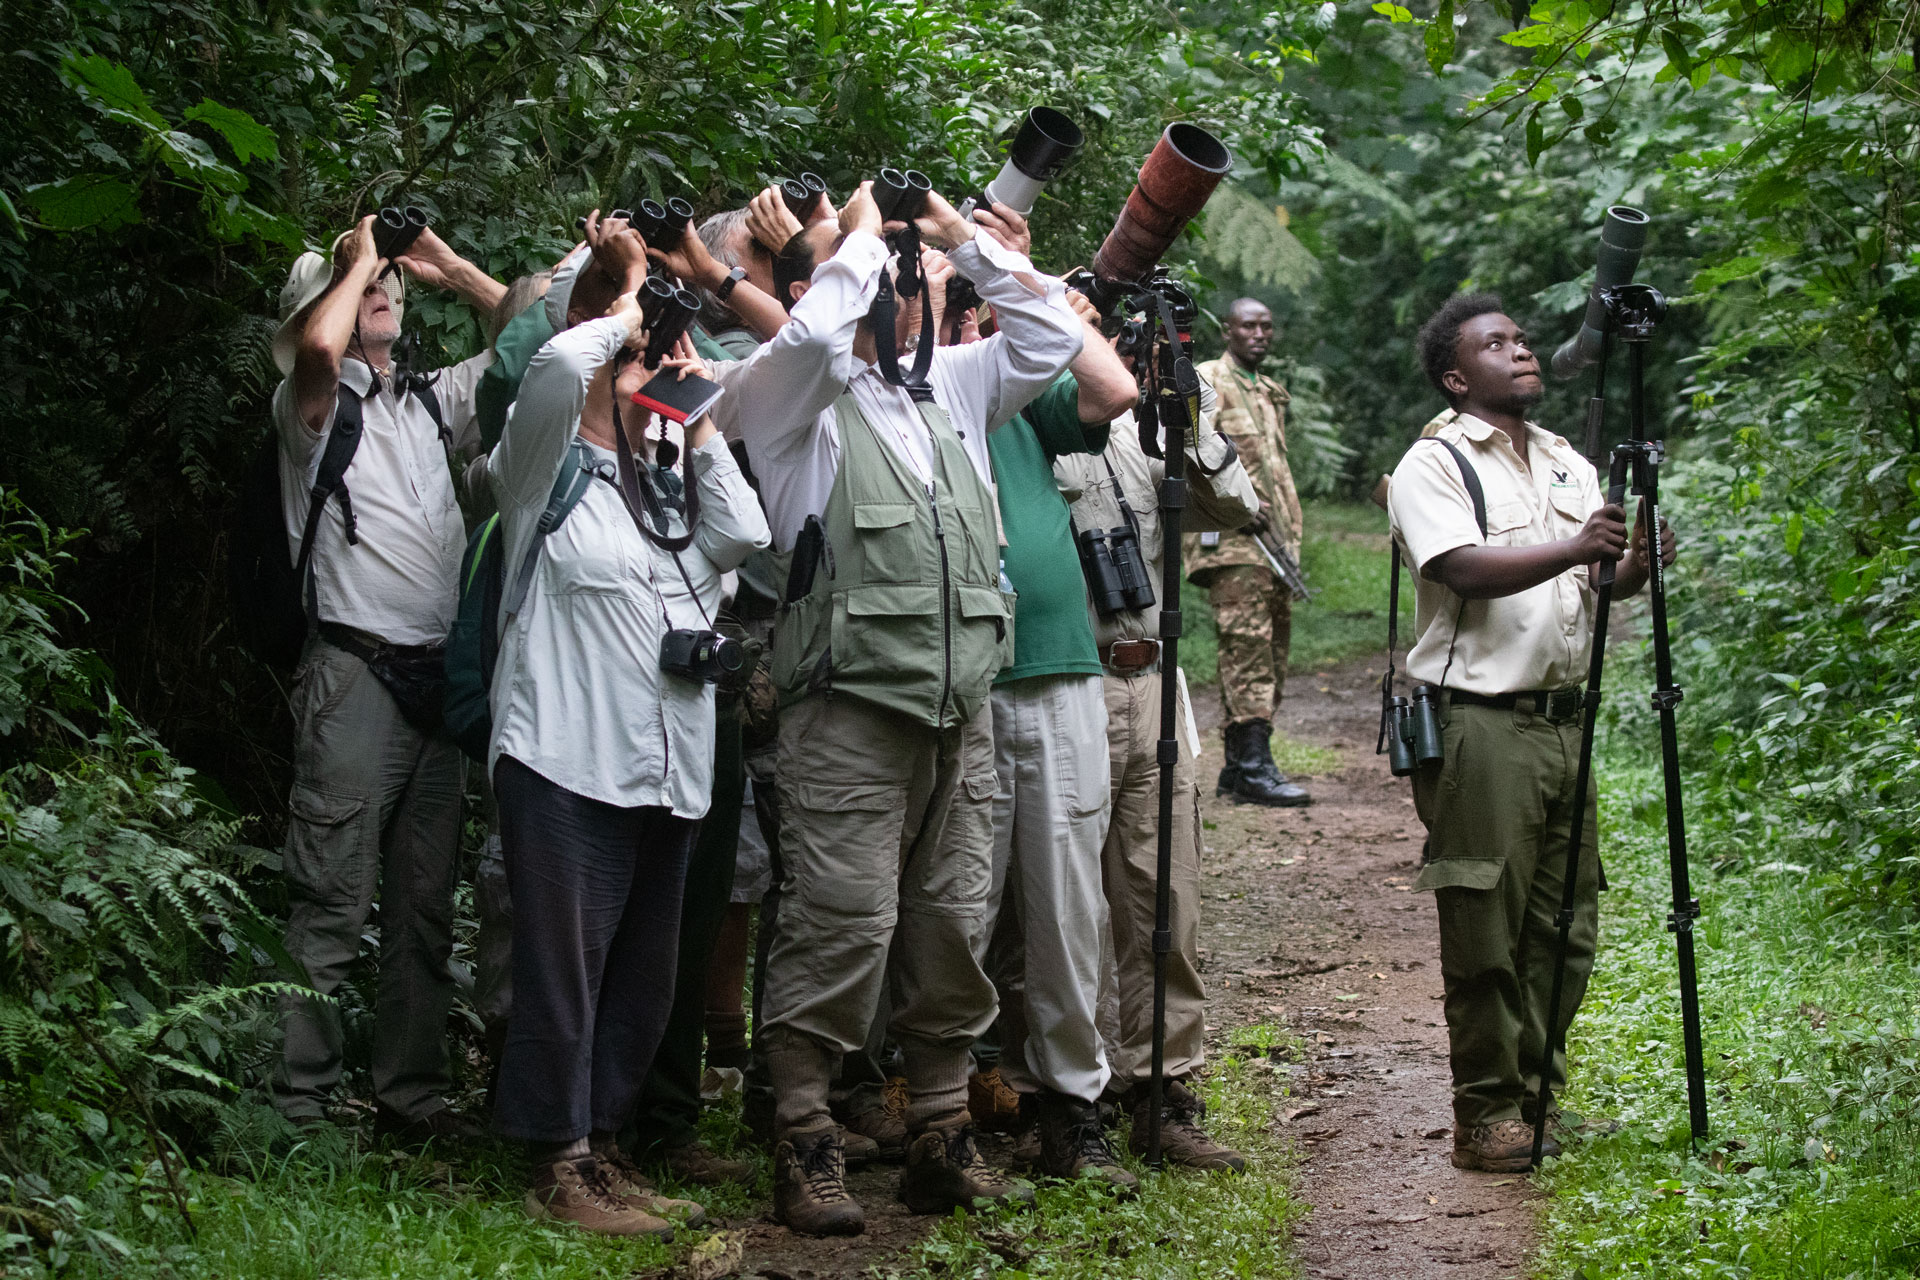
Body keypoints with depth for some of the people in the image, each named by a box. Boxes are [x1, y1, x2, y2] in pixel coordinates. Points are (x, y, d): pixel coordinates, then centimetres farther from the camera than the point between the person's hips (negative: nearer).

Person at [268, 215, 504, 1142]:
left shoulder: (429, 403, 20)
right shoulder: (316, 404, 2)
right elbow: (318, 347, -21)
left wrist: (449, 268, 17)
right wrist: (357, 261, -4)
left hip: (436, 675, 7)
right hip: (356, 673, -7)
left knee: (426, 907, 9)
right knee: (332, 906, -10)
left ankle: (411, 1093, 15)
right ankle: (297, 1104, -7)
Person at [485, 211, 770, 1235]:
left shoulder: (663, 491, 24)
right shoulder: (547, 473, 2)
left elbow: (742, 536, 8)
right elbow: (555, 365, -17)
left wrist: (699, 421, 12)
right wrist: (632, 298, -1)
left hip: (663, 774, 7)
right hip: (569, 765, -7)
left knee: (642, 979, 10)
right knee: (565, 971, -5)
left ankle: (602, 1149, 20)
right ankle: (557, 1170, 2)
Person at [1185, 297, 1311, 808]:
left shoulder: (1270, 392, 23)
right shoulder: (1206, 382, -3)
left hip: (1275, 539, 9)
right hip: (1232, 540, -9)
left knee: (1273, 649, 8)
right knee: (1247, 644, -14)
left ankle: (1237, 766, 13)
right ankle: (1254, 765, -15)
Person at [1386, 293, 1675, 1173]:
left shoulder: (1569, 465, 18)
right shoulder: (1433, 466, -5)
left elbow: (1596, 583, 14)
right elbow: (1469, 569, -20)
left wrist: (1633, 568, -8)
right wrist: (1573, 549, -31)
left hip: (1561, 717, 7)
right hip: (1478, 726, -7)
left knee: (1566, 927, 9)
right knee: (1486, 928, -4)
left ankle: (1536, 1094, 22)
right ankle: (1485, 1116, 4)